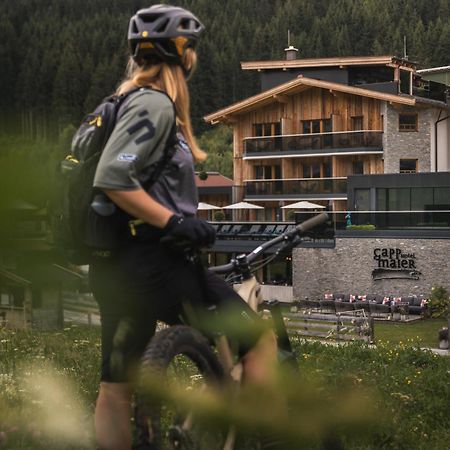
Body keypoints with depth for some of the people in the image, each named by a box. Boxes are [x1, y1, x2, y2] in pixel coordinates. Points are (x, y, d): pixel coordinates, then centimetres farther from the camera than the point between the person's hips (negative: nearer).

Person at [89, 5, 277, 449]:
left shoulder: (133, 102, 18)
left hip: (115, 265, 10)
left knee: (115, 388, 12)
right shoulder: (155, 104, -13)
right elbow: (112, 178, -25)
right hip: (148, 261, -10)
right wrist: (174, 221, -24)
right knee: (259, 340, 0)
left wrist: (188, 222, 25)